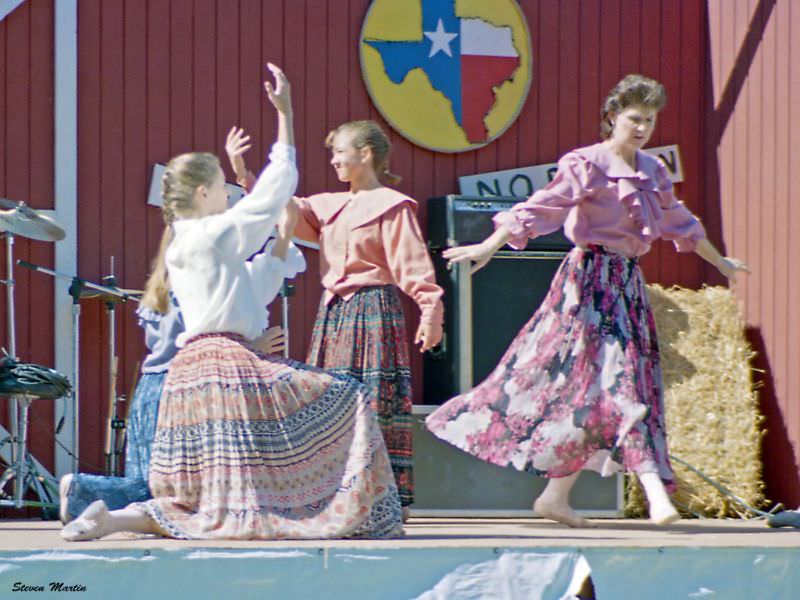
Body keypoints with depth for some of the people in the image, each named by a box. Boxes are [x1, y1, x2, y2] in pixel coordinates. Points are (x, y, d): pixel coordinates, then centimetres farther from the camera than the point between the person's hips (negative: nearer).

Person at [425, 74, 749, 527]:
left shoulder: (652, 172, 14)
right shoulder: (587, 165, -8)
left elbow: (678, 221, 30)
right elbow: (542, 208, -16)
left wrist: (718, 261, 42)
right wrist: (489, 247, -27)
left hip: (628, 283, 8)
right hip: (591, 280, -8)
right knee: (616, 379, -13)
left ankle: (556, 496, 11)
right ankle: (656, 492, -20)